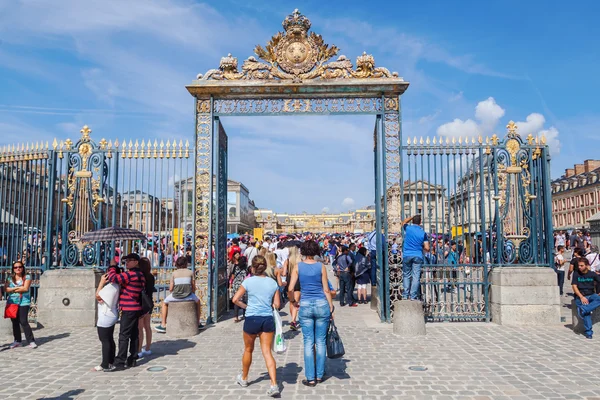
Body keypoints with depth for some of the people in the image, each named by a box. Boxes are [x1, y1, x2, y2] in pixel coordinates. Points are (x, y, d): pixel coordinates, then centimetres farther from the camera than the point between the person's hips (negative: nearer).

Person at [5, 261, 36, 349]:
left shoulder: (27, 277, 1)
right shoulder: (10, 278, 11)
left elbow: (25, 288, -11)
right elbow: (6, 289, -1)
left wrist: (13, 290, -3)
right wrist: (18, 288, -13)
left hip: (23, 302, -4)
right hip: (12, 302, 4)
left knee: (24, 322, -10)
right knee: (15, 322, 8)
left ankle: (31, 341, -7)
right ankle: (17, 341, 19)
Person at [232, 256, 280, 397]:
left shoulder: (249, 281, -6)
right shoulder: (273, 283, 2)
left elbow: (235, 299, -7)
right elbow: (277, 305, 4)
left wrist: (246, 306, 8)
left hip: (252, 319, -2)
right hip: (268, 319, 2)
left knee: (248, 350, 18)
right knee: (267, 352, 4)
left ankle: (244, 378, 38)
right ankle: (274, 385, -7)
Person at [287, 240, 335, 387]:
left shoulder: (298, 267, -2)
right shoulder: (321, 267, -3)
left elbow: (290, 289, -5)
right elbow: (326, 290, -1)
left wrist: (294, 301, 12)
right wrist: (331, 308, 6)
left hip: (305, 306, 0)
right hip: (321, 304, 0)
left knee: (308, 343, 6)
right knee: (321, 341, 11)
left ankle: (310, 378, 9)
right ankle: (319, 375, 20)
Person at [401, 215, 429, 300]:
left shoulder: (408, 228, 0)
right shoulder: (423, 233, 1)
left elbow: (404, 222, 26)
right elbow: (427, 248, 0)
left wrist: (412, 217, 30)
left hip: (407, 255, 1)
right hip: (418, 256, -1)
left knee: (406, 276, 10)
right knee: (416, 277, -1)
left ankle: (405, 295, 7)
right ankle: (413, 296, -5)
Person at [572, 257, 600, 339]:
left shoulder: (592, 274, 5)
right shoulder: (576, 274, 2)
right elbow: (574, 287, -3)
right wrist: (581, 297, -16)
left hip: (591, 295, 2)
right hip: (580, 296, -2)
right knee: (586, 313, -26)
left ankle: (583, 310, -39)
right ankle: (588, 332, -23)